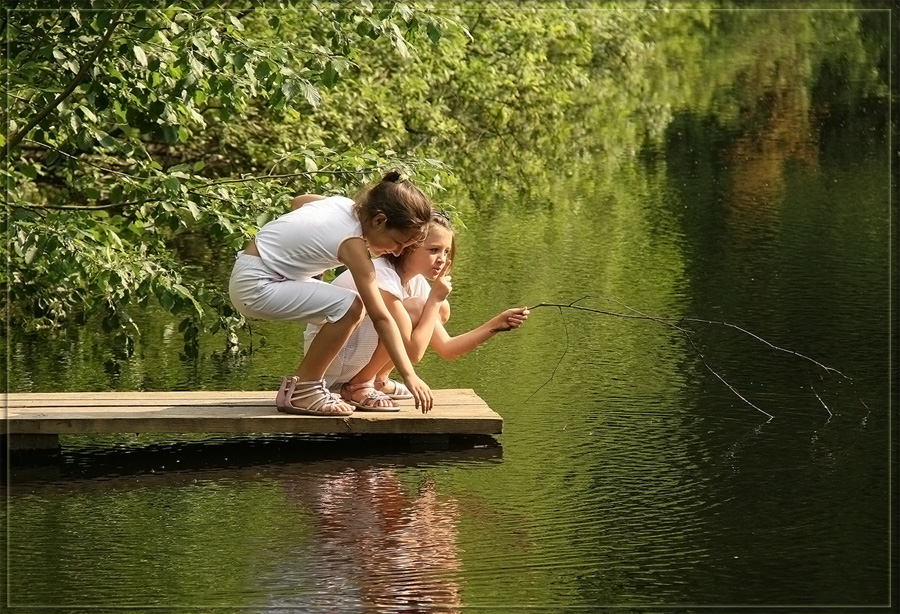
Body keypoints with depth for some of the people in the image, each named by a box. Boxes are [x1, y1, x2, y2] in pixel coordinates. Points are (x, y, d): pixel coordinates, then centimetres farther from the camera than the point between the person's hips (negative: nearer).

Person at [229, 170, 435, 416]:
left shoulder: (342, 204, 3)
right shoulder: (352, 244, -22)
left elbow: (298, 201, 25)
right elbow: (381, 318, -23)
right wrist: (410, 377, -23)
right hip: (254, 285, -10)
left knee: (356, 306, 10)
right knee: (350, 306, -24)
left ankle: (309, 381, 15)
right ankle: (300, 390, -11)